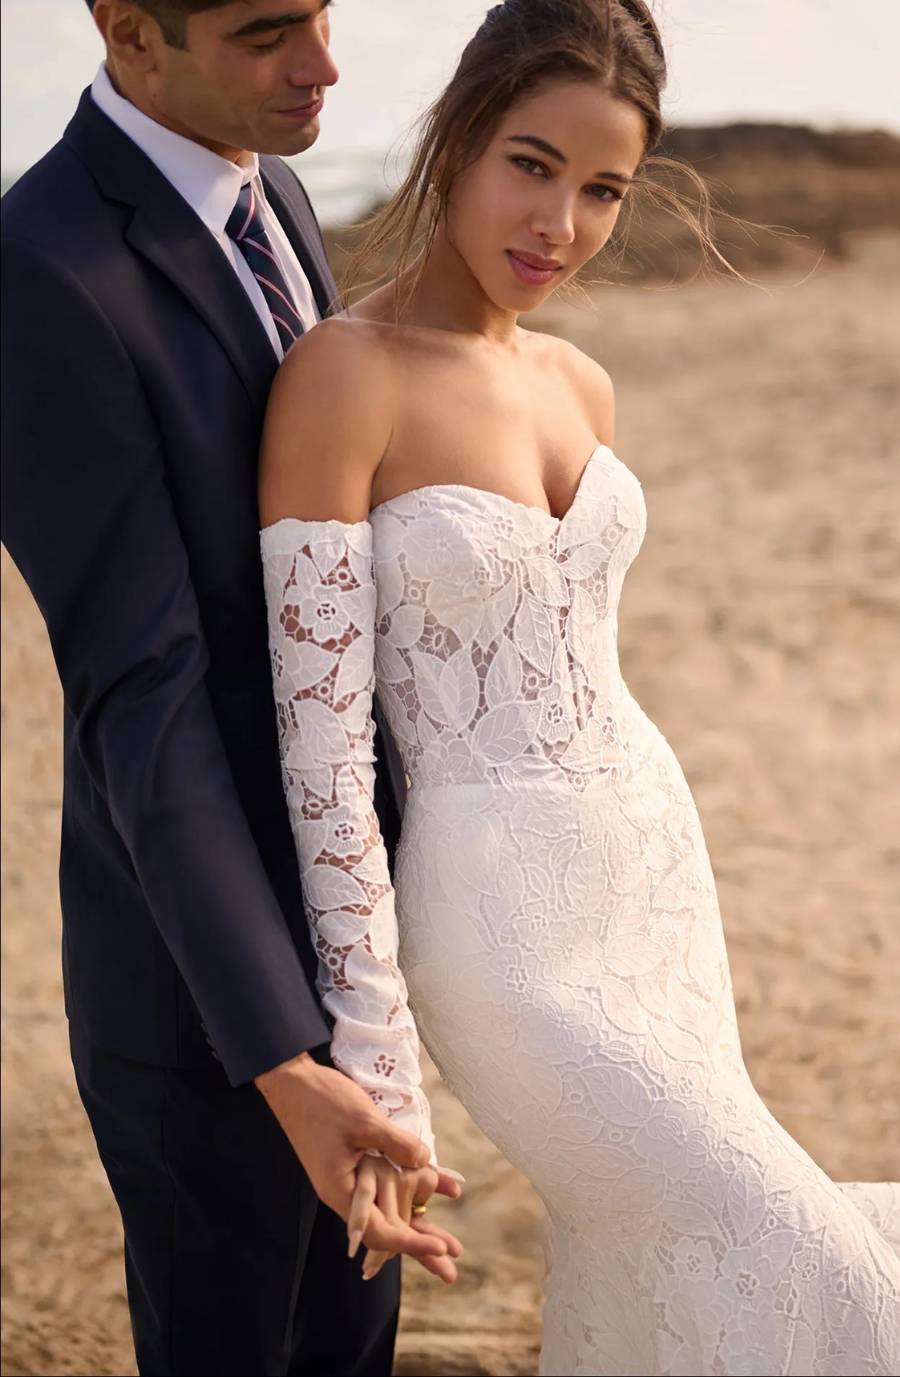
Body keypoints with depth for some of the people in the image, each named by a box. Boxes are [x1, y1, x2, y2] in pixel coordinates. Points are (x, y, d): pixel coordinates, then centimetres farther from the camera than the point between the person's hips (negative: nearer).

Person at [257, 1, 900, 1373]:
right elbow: (319, 736, -19)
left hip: (657, 861, 7)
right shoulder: (342, 375, -17)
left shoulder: (580, 386, 4)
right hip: (501, 920, -6)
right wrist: (371, 1064, -18)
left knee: (645, 1260, 18)